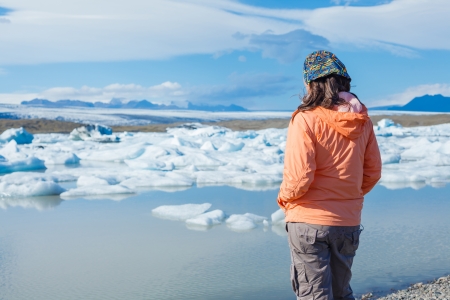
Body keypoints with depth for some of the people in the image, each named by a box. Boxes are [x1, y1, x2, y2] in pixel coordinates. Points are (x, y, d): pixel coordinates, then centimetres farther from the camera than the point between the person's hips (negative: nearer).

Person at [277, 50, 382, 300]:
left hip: (310, 221, -5)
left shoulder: (307, 120, -16)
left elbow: (299, 177, -20)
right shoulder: (362, 121, 1)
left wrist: (285, 198, 0)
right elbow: (373, 172, 7)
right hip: (349, 222, 5)